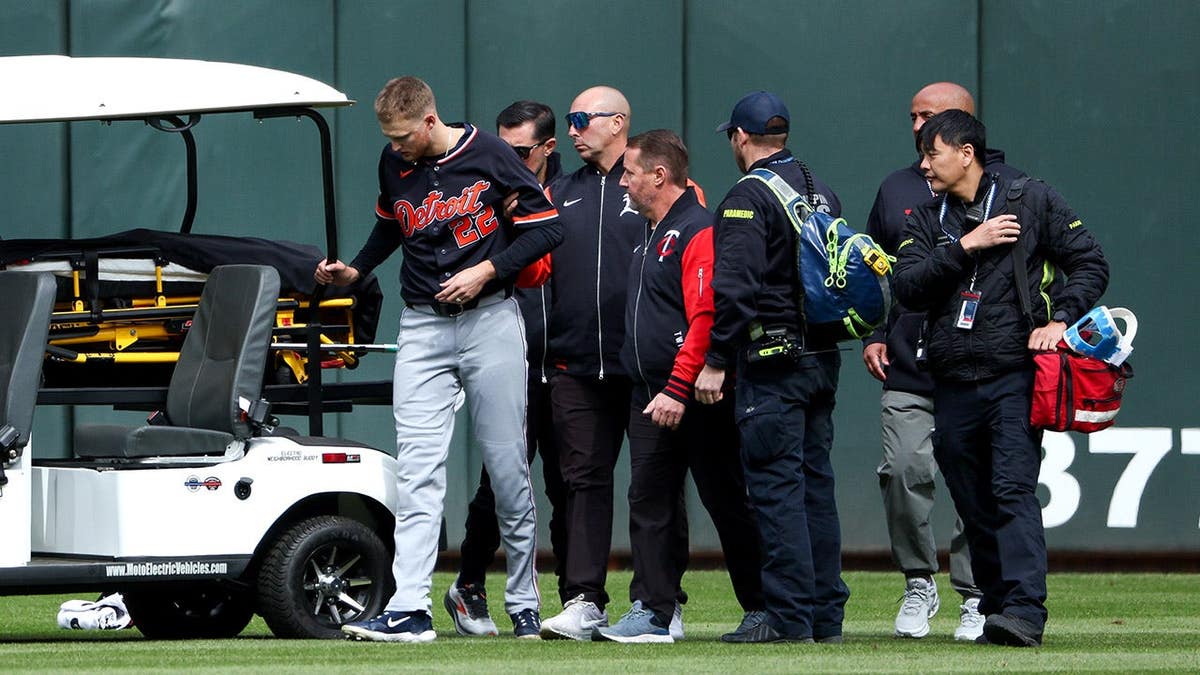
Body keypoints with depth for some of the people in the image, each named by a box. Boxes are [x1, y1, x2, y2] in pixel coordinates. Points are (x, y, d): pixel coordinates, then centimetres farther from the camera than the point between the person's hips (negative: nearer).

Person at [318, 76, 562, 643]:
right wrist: (354, 270, 11)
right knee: (418, 469, -10)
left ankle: (524, 603, 15)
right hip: (422, 326, 3)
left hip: (490, 321, -3)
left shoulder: (489, 155, -7)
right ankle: (409, 610, -17)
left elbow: (545, 228, -4)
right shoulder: (394, 164, 5)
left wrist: (487, 270, -13)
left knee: (507, 466, 1)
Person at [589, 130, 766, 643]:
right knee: (648, 504, 3)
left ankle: (762, 611, 7)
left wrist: (678, 389, -25)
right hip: (649, 398, 9)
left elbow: (706, 319, -22)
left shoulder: (698, 232, -13)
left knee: (726, 503, -1)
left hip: (696, 400, -9)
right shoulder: (650, 235, 17)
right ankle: (652, 614, 3)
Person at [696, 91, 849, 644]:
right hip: (823, 360, 8)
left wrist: (715, 362, -15)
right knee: (815, 483, 11)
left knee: (775, 486, -7)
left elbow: (734, 287, -19)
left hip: (772, 362, -8)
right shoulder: (823, 193, 15)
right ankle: (827, 614, 13)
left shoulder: (749, 197, -11)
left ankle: (789, 615, -9)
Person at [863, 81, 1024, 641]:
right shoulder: (896, 190, 16)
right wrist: (872, 336, 11)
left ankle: (977, 596, 6)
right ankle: (919, 584, 6)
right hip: (908, 369, 3)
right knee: (904, 472, -9)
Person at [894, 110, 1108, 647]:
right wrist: (965, 247, -10)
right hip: (952, 386, 5)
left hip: (1014, 377, -5)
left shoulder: (1033, 202, 5)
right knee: (974, 508, 6)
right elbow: (907, 288, 0)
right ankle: (997, 610, 14)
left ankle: (1024, 611, -27)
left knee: (1014, 492, -18)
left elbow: (1090, 264, 6)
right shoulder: (927, 220, 15)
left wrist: (1060, 319, -9)